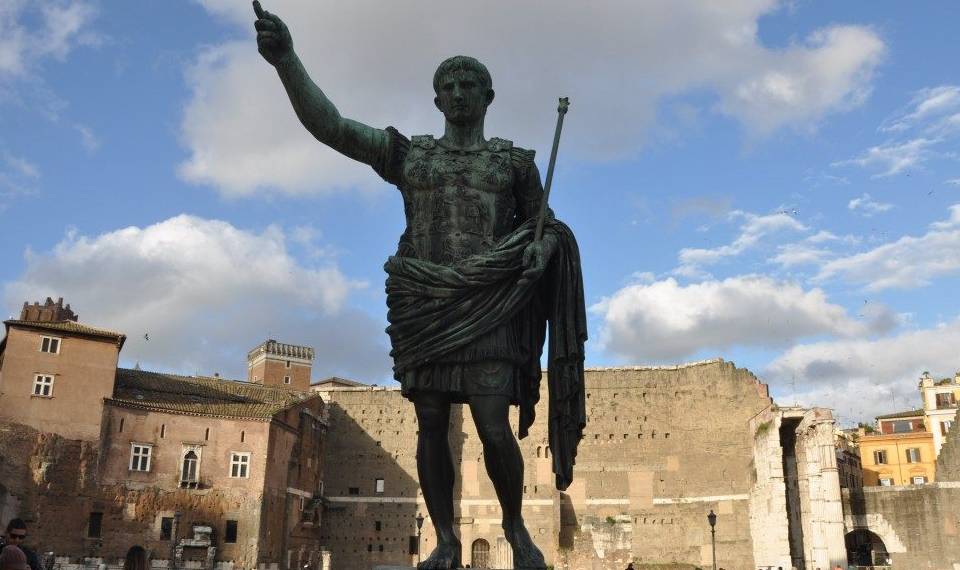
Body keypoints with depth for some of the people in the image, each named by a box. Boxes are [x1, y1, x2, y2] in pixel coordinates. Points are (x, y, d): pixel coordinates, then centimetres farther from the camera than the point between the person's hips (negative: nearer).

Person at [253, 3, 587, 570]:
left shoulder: (516, 161, 12)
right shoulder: (407, 153, 12)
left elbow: (545, 225, 17)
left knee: (495, 430, -10)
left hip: (487, 306, -1)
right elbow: (328, 125, 2)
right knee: (431, 427, 2)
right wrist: (287, 59, -12)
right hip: (422, 306, 2)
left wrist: (542, 250, -8)